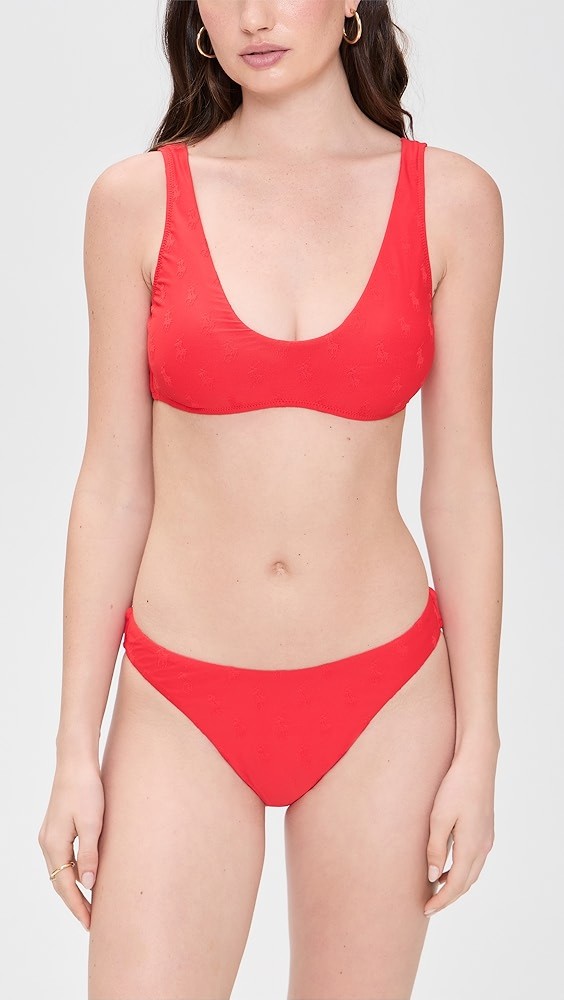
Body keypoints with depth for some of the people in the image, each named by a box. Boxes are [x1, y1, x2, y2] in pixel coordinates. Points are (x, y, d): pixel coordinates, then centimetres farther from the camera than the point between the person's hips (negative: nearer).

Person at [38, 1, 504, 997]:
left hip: (381, 702, 1)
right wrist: (76, 749, 0)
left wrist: (478, 745, -1)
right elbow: (113, 485, 0)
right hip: (185, 705, 0)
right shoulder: (136, 199, -2)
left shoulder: (451, 199, -2)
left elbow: (461, 481, 0)